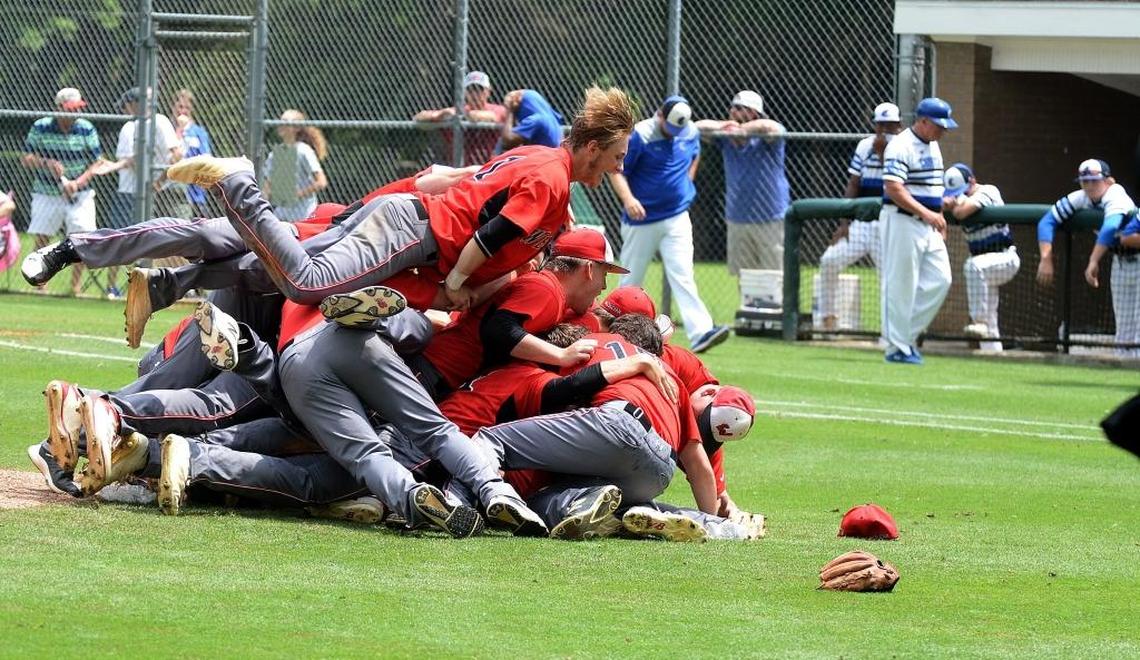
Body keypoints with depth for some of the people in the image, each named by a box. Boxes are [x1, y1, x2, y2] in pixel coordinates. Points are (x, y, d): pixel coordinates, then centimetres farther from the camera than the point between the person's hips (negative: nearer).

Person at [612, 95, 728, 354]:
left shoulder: (691, 133, 1)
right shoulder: (640, 136, -15)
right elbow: (617, 171, -14)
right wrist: (628, 198, -29)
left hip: (677, 218, 3)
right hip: (642, 219, -3)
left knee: (682, 275, -10)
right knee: (631, 278, 7)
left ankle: (700, 332, -22)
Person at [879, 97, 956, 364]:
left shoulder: (932, 146, 15)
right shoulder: (901, 147, -14)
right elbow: (894, 188, -22)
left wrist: (939, 217, 17)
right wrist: (925, 213, -27)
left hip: (928, 224, 9)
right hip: (903, 221, -9)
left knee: (939, 280, 3)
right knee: (901, 285, -4)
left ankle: (908, 335, 13)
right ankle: (898, 347, 1)